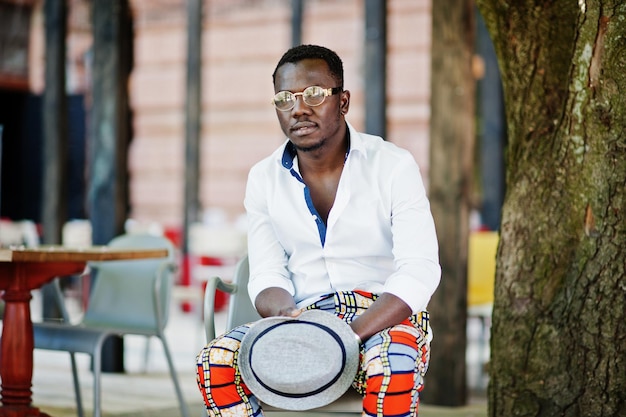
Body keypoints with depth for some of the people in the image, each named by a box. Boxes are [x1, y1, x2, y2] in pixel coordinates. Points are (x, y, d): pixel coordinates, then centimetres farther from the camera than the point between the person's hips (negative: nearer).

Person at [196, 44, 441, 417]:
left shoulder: (393, 165, -6)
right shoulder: (264, 179, 5)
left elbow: (418, 271, -14)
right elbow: (267, 276, 6)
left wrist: (352, 334, -27)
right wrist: (283, 313, -19)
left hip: (385, 317, -3)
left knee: (393, 372, -38)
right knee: (216, 362, -24)